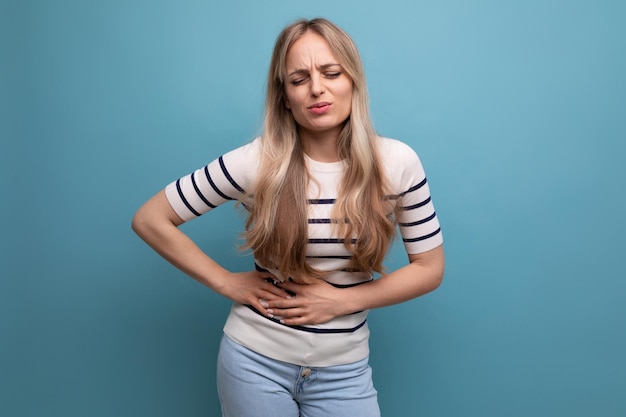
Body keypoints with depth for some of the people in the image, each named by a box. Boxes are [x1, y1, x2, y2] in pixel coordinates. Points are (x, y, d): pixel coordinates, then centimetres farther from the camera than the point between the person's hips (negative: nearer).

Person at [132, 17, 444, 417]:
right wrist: (227, 282, -9)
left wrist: (341, 301, -12)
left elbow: (430, 268, -3)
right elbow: (150, 219, -7)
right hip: (255, 359, 0)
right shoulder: (255, 163, -15)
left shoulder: (397, 163, -11)